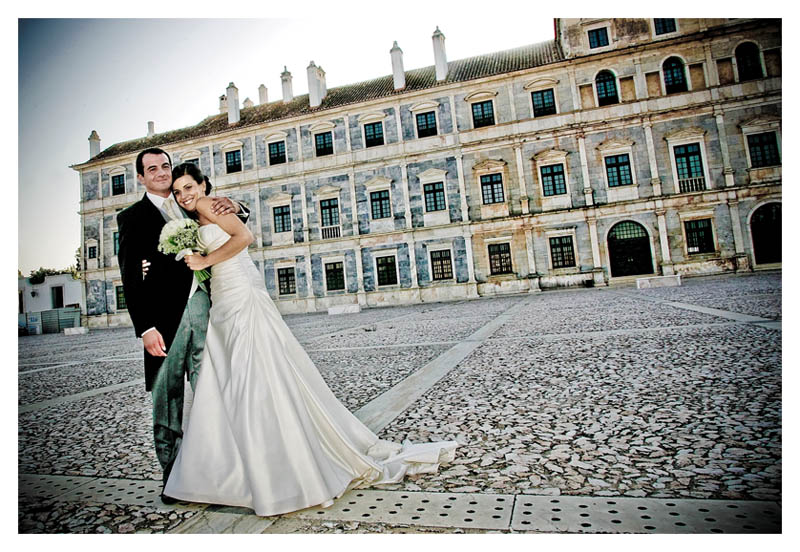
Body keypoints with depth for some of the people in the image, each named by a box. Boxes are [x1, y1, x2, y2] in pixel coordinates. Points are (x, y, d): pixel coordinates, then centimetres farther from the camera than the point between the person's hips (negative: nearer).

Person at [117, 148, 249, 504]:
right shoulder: (132, 217, 7)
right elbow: (130, 278, -1)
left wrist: (234, 208, 0)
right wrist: (145, 328, -11)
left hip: (203, 307, 3)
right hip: (165, 316, -2)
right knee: (167, 397, 5)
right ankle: (172, 475, 18)